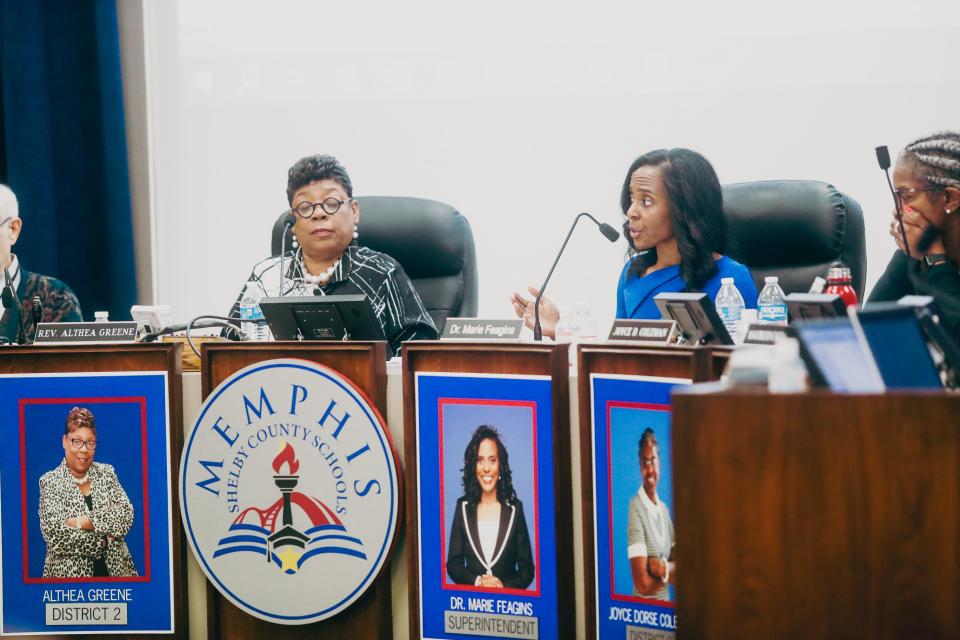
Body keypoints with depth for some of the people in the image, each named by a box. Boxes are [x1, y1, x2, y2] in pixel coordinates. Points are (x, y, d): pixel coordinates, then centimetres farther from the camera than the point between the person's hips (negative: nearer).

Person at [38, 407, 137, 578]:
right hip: (70, 574, -3)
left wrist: (82, 521, -18)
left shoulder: (106, 473, 6)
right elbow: (55, 536, -15)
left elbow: (126, 515, -8)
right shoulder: (50, 481, -4)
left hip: (117, 569, 3)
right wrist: (105, 539, -13)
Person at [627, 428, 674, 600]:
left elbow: (678, 563, 9)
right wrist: (670, 573, -1)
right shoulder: (636, 508, -12)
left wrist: (664, 567, -9)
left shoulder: (664, 508, 8)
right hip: (645, 606, -5)